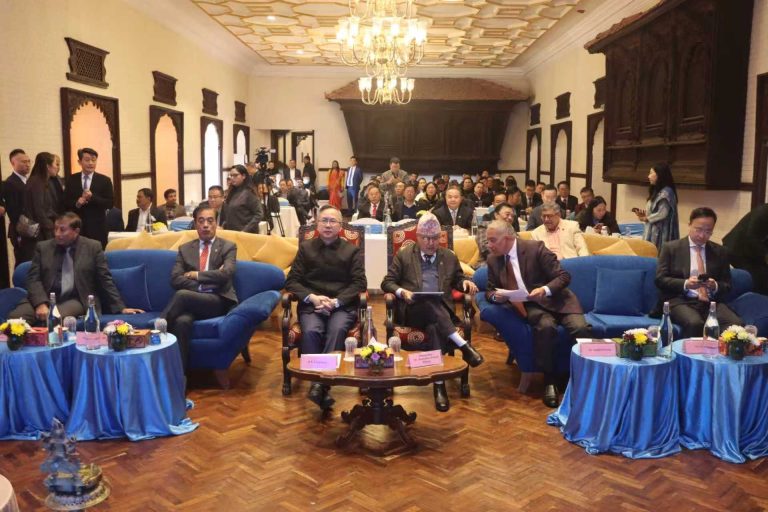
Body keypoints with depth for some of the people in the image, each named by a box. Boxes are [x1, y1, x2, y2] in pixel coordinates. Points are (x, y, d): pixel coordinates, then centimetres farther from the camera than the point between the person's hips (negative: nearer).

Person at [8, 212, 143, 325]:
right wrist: (41, 304, -15)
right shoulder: (43, 247, 10)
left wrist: (120, 308, -1)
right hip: (45, 298, 3)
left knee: (50, 319, -33)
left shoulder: (93, 247, 4)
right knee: (14, 317, -26)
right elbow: (33, 278, 3)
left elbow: (105, 280, 4)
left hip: (76, 300, -2)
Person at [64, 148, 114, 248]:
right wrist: (76, 203, -13)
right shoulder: (71, 180, 9)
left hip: (97, 227, -1)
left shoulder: (105, 180, 4)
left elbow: (110, 203, -3)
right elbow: (65, 203, 8)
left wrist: (92, 197, -15)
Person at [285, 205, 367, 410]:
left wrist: (335, 301, -13)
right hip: (311, 305, 1)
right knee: (311, 331, -32)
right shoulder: (306, 247, 14)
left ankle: (320, 382, -39)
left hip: (342, 305, -1)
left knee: (337, 329, -34)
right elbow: (292, 281, 8)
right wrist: (312, 297, -11)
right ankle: (319, 381, -33)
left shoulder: (353, 250, 12)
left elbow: (359, 284, 2)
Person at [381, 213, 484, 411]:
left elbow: (457, 280, 26)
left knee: (434, 328, -36)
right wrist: (402, 292, -14)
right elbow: (387, 283, 8)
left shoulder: (449, 257, 19)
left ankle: (439, 384, -40)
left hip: (441, 312, 1)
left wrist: (465, 282, 1)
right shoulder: (403, 255, 11)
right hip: (413, 311, -1)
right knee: (429, 303, -37)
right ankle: (463, 345, -39)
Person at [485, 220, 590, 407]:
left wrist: (545, 290, -29)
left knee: (581, 328, -28)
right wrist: (496, 296, -13)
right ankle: (550, 380, -17)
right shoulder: (493, 259, 2)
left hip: (555, 299, -1)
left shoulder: (535, 248, -11)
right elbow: (491, 290, 12)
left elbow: (564, 276, -10)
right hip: (530, 306, 1)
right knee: (546, 327, -33)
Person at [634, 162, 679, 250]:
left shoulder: (666, 192, -13)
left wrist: (646, 218, -7)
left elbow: (662, 214, -20)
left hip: (660, 233, -9)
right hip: (654, 231, 9)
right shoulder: (658, 191, 17)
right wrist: (644, 214, 4)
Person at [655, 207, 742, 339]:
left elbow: (727, 284, 15)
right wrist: (685, 284, -17)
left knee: (736, 324, -28)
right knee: (695, 324, -36)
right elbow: (660, 279, 0)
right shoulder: (670, 248, 6)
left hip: (711, 302, 3)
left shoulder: (720, 252, 15)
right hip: (680, 301, -3)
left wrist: (715, 286, -9)